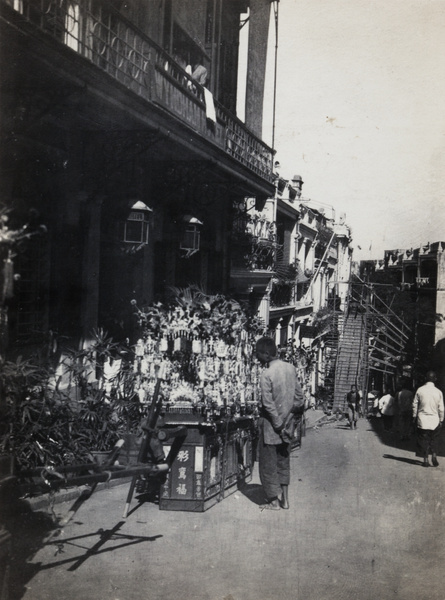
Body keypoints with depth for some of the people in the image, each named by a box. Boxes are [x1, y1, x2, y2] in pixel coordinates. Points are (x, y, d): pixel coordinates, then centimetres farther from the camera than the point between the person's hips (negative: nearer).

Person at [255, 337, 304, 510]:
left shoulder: (266, 375, -20)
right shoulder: (291, 368, -1)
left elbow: (269, 405, -20)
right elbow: (299, 396, 5)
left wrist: (278, 424, -11)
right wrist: (290, 418, 12)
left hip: (271, 425, -6)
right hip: (287, 422, 7)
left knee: (268, 464, 7)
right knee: (283, 461, 18)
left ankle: (273, 501, 13)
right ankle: (285, 498, 23)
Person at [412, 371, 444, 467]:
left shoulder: (420, 390, -5)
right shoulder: (438, 392, -5)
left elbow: (415, 404, 0)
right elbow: (441, 408, -1)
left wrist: (414, 417, 11)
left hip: (422, 420, 0)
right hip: (434, 420, 0)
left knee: (423, 440, 7)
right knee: (434, 440, 16)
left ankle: (425, 460, 6)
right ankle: (434, 455, 1)